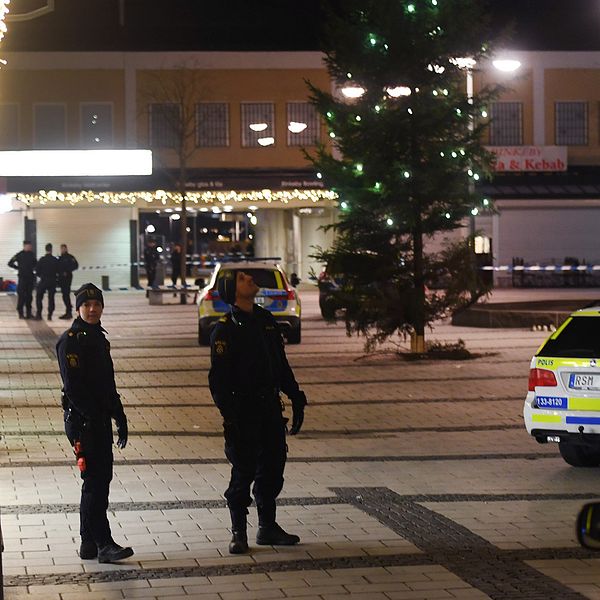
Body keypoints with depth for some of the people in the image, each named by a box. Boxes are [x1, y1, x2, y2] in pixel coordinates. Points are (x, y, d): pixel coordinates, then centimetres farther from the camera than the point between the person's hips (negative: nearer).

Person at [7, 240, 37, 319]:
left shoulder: (31, 254, 8)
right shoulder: (19, 255, -4)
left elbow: (35, 263, 21)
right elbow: (10, 263, 1)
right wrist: (19, 268, 2)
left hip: (30, 277, 5)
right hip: (22, 278, -5)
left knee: (29, 296, 8)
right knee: (21, 295, -6)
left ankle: (28, 313, 14)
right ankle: (20, 313, -2)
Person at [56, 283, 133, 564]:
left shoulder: (98, 338, 15)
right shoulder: (70, 341, -11)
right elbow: (73, 386, -18)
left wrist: (120, 419, 17)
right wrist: (93, 417, -21)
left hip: (100, 422, 9)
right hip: (82, 422, -9)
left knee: (97, 481, 12)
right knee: (96, 481, -10)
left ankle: (89, 543, 19)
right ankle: (104, 545, -8)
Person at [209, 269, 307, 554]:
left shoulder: (266, 320, 12)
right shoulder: (225, 329, -9)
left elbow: (281, 364, 20)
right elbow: (218, 378, -13)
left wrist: (295, 397, 16)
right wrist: (229, 415, -20)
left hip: (270, 407, 7)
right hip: (243, 411, -7)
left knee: (273, 468, 11)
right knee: (243, 472, -2)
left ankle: (267, 527, 22)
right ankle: (238, 533, 8)